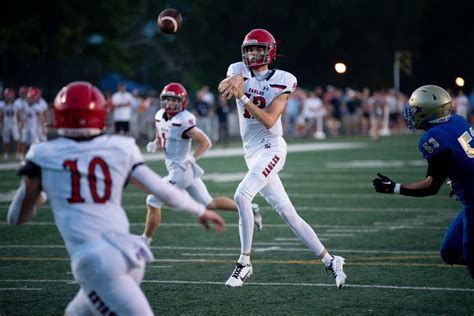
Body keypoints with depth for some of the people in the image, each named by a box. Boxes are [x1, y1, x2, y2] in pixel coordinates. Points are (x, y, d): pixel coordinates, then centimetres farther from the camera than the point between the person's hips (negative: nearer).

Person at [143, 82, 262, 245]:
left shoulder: (183, 121, -20)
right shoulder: (161, 116, 6)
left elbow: (205, 143, -20)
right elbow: (160, 139, 21)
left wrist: (190, 160, -27)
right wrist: (154, 145, -1)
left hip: (181, 170, -9)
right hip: (183, 171, 9)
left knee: (153, 202, -3)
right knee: (210, 204, 18)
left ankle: (145, 239, 10)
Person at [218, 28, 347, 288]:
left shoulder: (281, 81, -5)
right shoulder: (241, 71, 5)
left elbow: (269, 121, -16)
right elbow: (233, 79, -20)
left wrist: (243, 97, -26)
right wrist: (234, 81, -44)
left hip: (271, 148, -5)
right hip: (251, 152, 5)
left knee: (242, 196, -24)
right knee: (287, 213, 5)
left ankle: (244, 263, -15)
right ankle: (329, 260, 13)